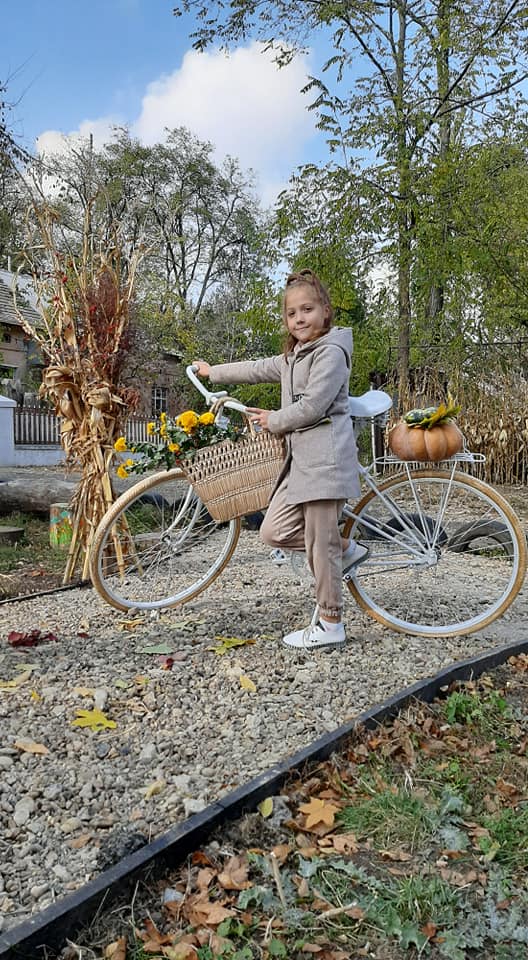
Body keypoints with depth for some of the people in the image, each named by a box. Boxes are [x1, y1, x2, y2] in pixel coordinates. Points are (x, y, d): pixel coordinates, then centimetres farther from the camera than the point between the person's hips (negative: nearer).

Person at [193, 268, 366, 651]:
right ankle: (346, 549, 20)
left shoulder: (331, 353, -9)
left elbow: (311, 407, -16)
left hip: (325, 458, -10)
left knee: (319, 543, -5)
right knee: (274, 532, 5)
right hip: (301, 458, 10)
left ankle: (330, 624, 8)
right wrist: (213, 371, 40)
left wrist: (272, 421, -1)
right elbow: (258, 369, 32)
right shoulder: (294, 357, 21)